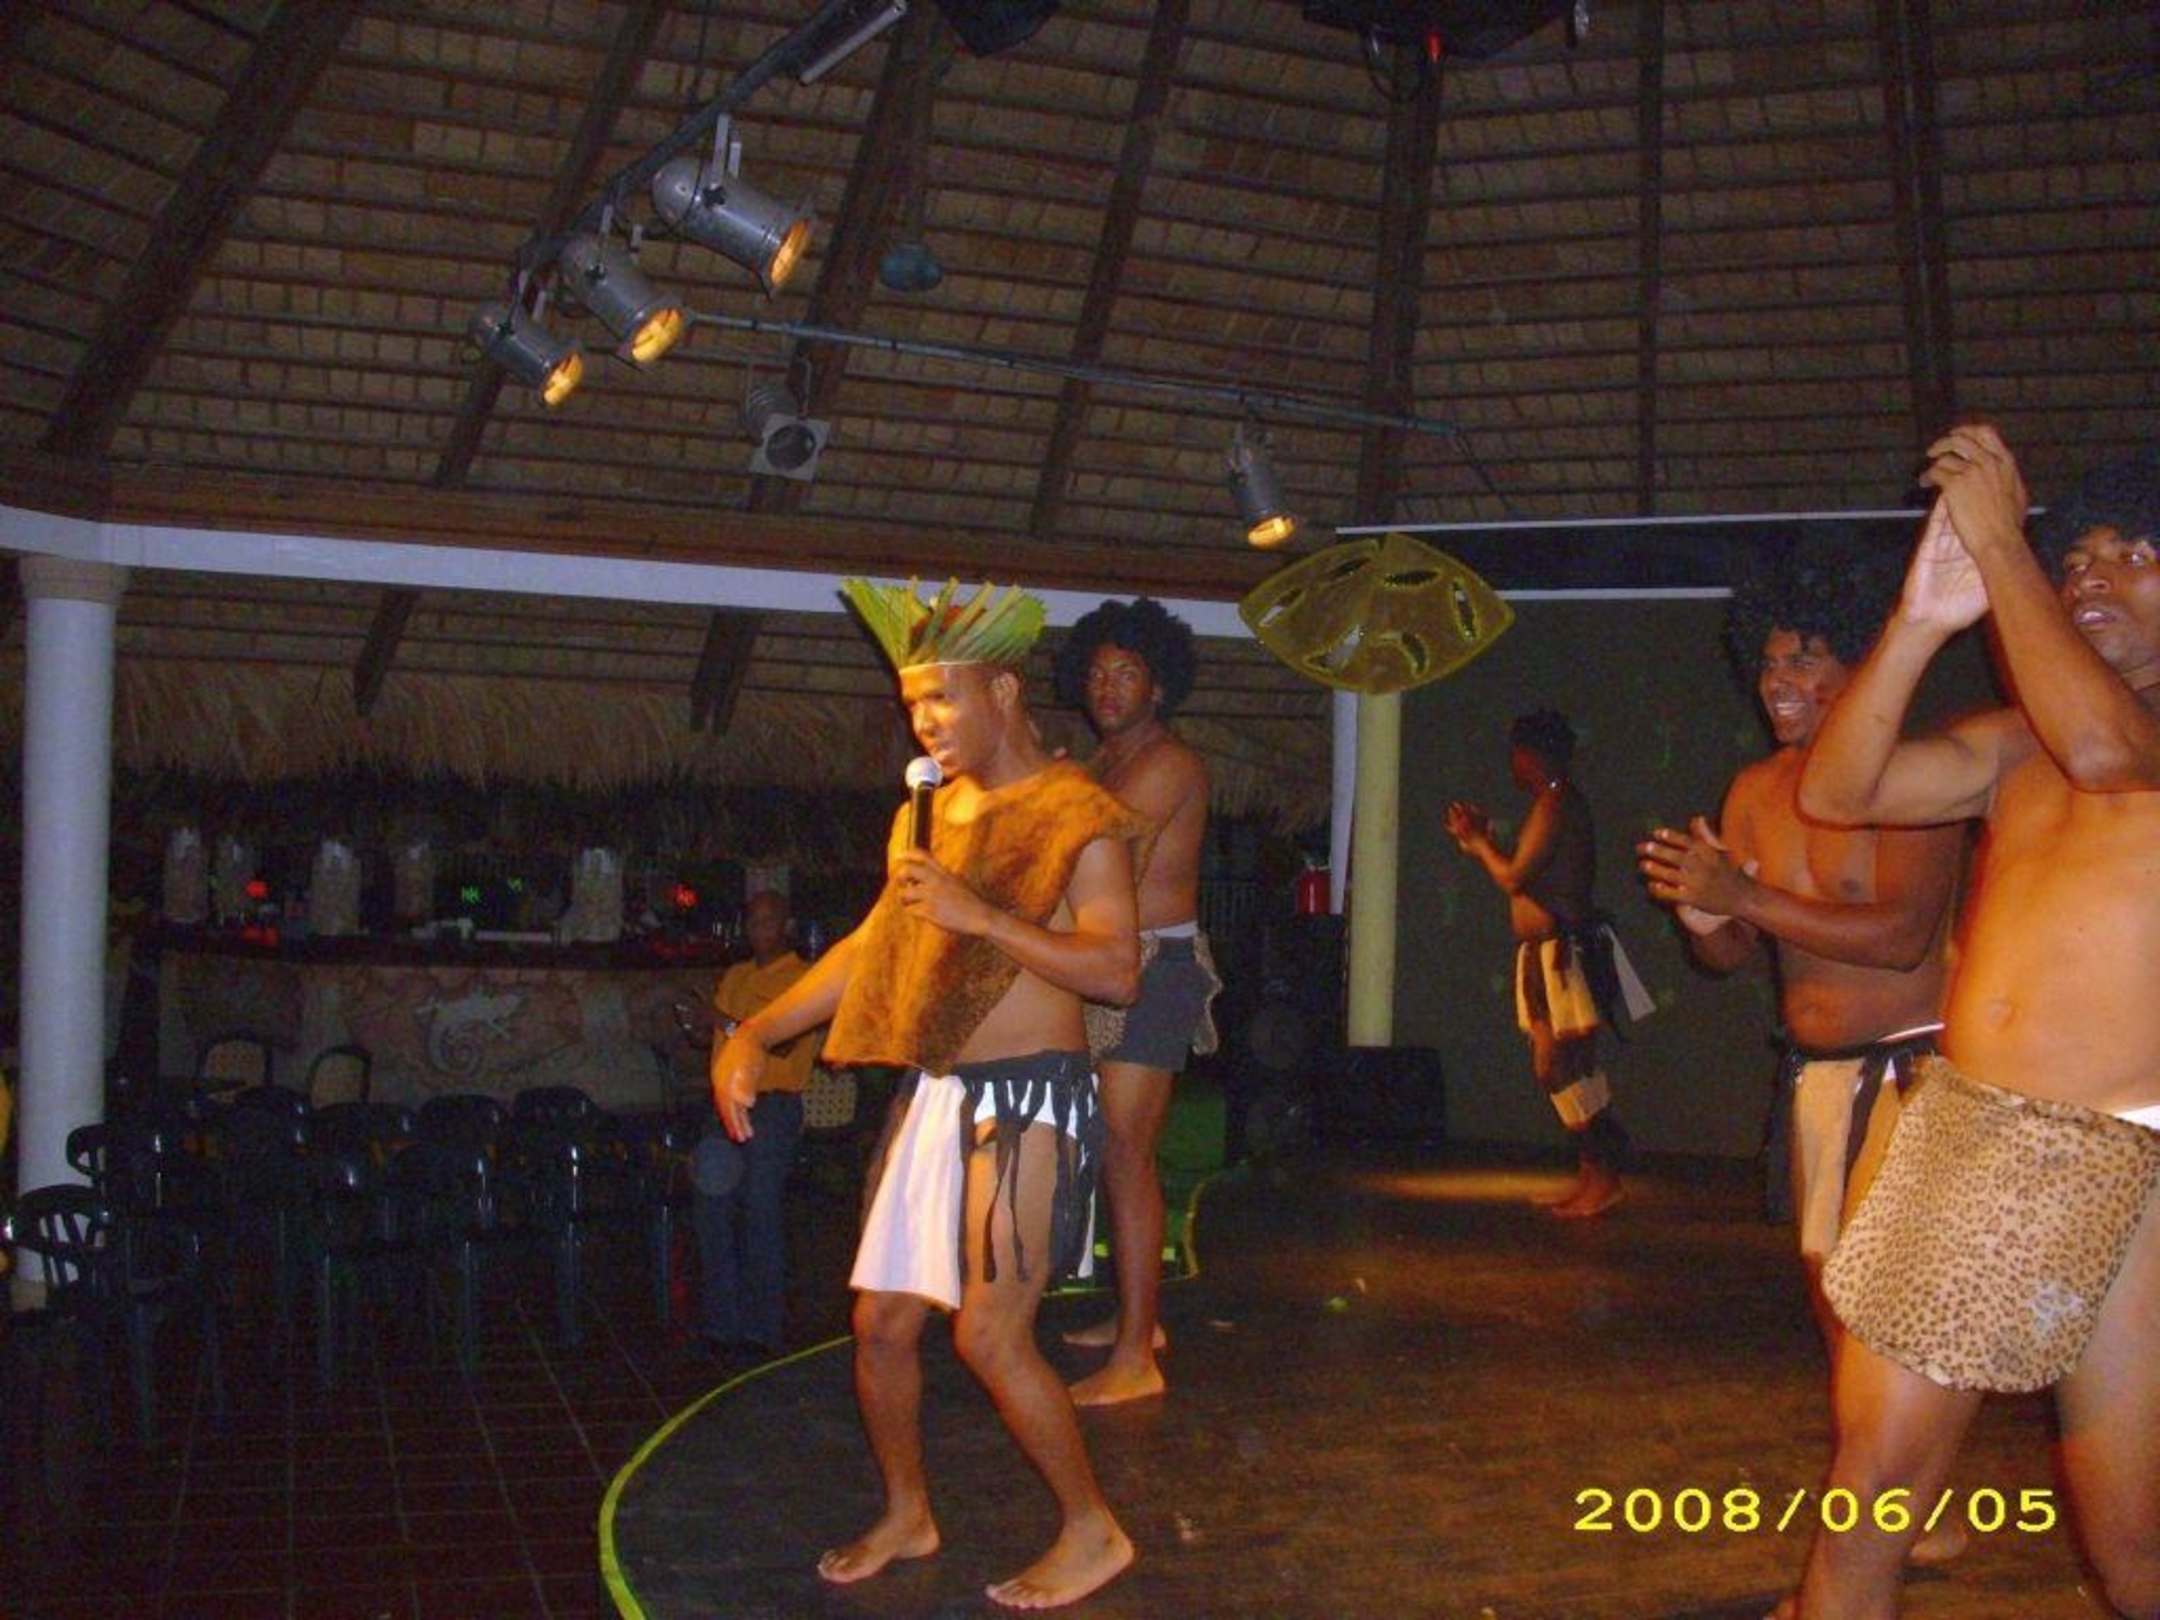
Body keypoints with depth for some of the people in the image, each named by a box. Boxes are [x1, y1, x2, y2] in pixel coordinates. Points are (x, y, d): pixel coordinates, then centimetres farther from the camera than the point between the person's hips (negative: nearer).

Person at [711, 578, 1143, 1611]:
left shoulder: (1076, 818, -9)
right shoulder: (932, 814, 13)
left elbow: (1118, 972, -18)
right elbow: (871, 948, 16)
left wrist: (981, 915, -24)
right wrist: (756, 1035, 8)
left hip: (1031, 1099, -7)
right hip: (940, 1096, 7)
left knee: (990, 1335, -10)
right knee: (881, 1322, 10)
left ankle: (1093, 1533, 8)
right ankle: (906, 1515, 31)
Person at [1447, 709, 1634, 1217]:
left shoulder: (1554, 804, -13)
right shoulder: (1562, 804, 18)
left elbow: (1514, 878, -17)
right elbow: (1529, 876, 20)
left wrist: (1477, 842, -2)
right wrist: (1482, 840, 20)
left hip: (1558, 952, -10)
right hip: (1550, 952, 10)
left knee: (1558, 1066, -10)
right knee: (1569, 1068, 11)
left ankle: (1603, 1177, -7)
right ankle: (1593, 1174, 15)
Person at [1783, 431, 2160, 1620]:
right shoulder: (2015, 742, 15)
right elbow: (1831, 793, 3)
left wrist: (2001, 546, -14)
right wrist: (1922, 619, -9)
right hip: (1955, 1128, 5)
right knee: (1875, 1475, 6)